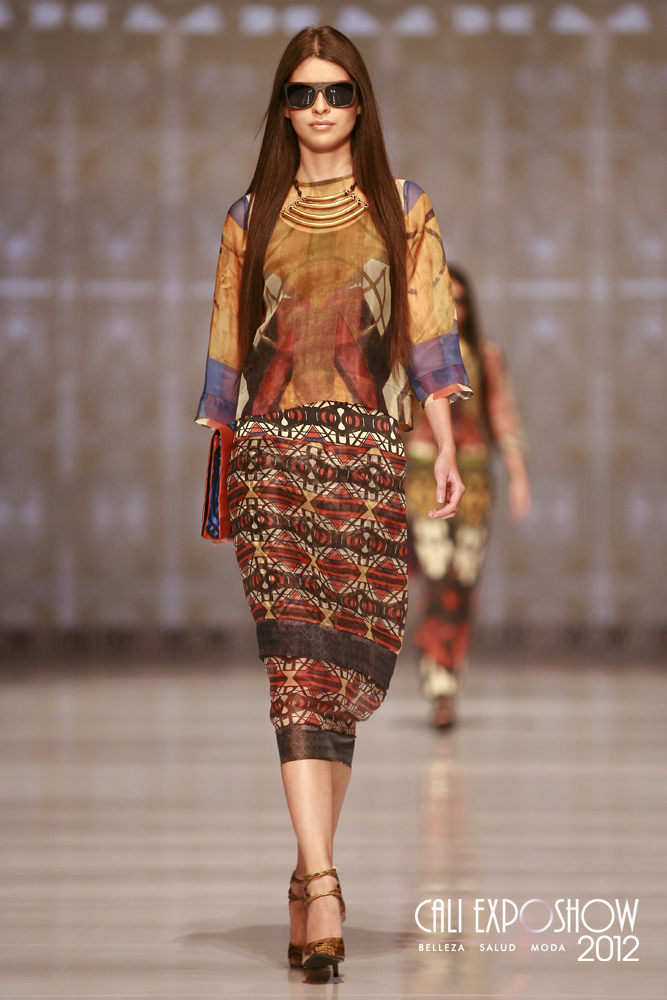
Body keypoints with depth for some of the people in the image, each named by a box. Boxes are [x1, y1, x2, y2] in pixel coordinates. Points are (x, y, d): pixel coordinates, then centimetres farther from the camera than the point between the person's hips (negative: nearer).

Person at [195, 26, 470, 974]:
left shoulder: (403, 211, 13)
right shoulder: (251, 217, 15)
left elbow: (428, 336, 8)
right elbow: (226, 349, 16)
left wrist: (445, 447, -2)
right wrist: (208, 466, 12)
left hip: (371, 454, 0)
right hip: (273, 450, 0)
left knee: (346, 670, 0)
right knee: (297, 658, -14)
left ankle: (306, 875, 13)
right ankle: (323, 883, -21)